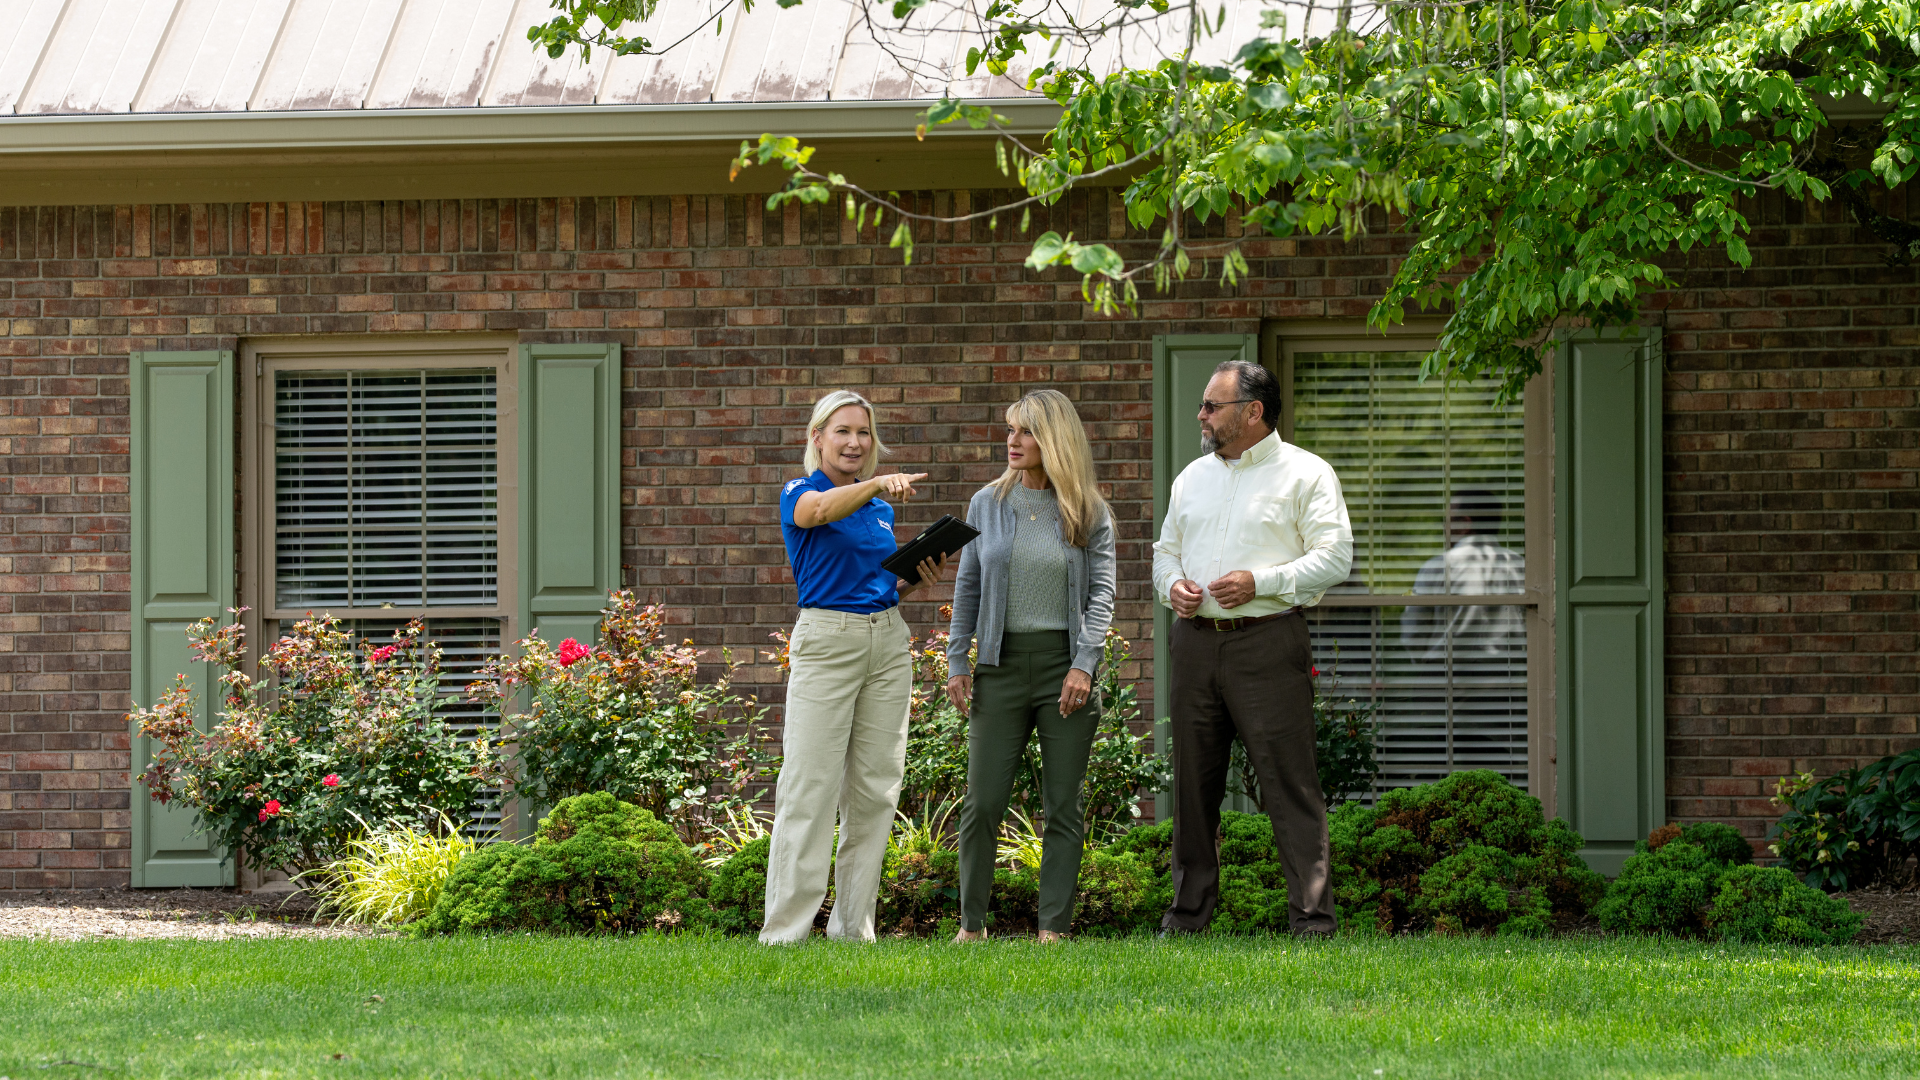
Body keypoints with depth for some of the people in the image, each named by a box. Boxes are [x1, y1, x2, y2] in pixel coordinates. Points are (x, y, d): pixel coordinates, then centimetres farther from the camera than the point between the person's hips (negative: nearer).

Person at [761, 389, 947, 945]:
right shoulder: (799, 493, -3)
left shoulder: (881, 509, 16)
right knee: (810, 789, -10)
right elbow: (820, 509, -28)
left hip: (888, 639, 6)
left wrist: (916, 581, 2)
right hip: (826, 641, -6)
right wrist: (878, 483, -45)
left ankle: (853, 928, 11)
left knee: (875, 790, 6)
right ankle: (784, 933, -10)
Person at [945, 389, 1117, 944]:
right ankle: (972, 924, 9)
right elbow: (967, 587, 12)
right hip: (1002, 663, 1)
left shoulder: (1089, 512, 3)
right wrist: (957, 663, 5)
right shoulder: (987, 504, 8)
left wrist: (1084, 664, -11)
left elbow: (1102, 591, 0)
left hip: (1064, 664, -1)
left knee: (1063, 805, 1)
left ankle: (1053, 928, 7)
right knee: (983, 802, -2)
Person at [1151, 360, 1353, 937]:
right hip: (1195, 643, 6)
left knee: (1291, 785, -8)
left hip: (1267, 642, -6)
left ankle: (1312, 920, -9)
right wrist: (1172, 584, 1)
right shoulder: (1193, 477, 18)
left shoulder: (1305, 474, -1)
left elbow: (1334, 558, -7)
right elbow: (1167, 550, 24)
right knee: (1193, 782, 8)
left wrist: (1260, 582, -17)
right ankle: (1187, 913, 16)